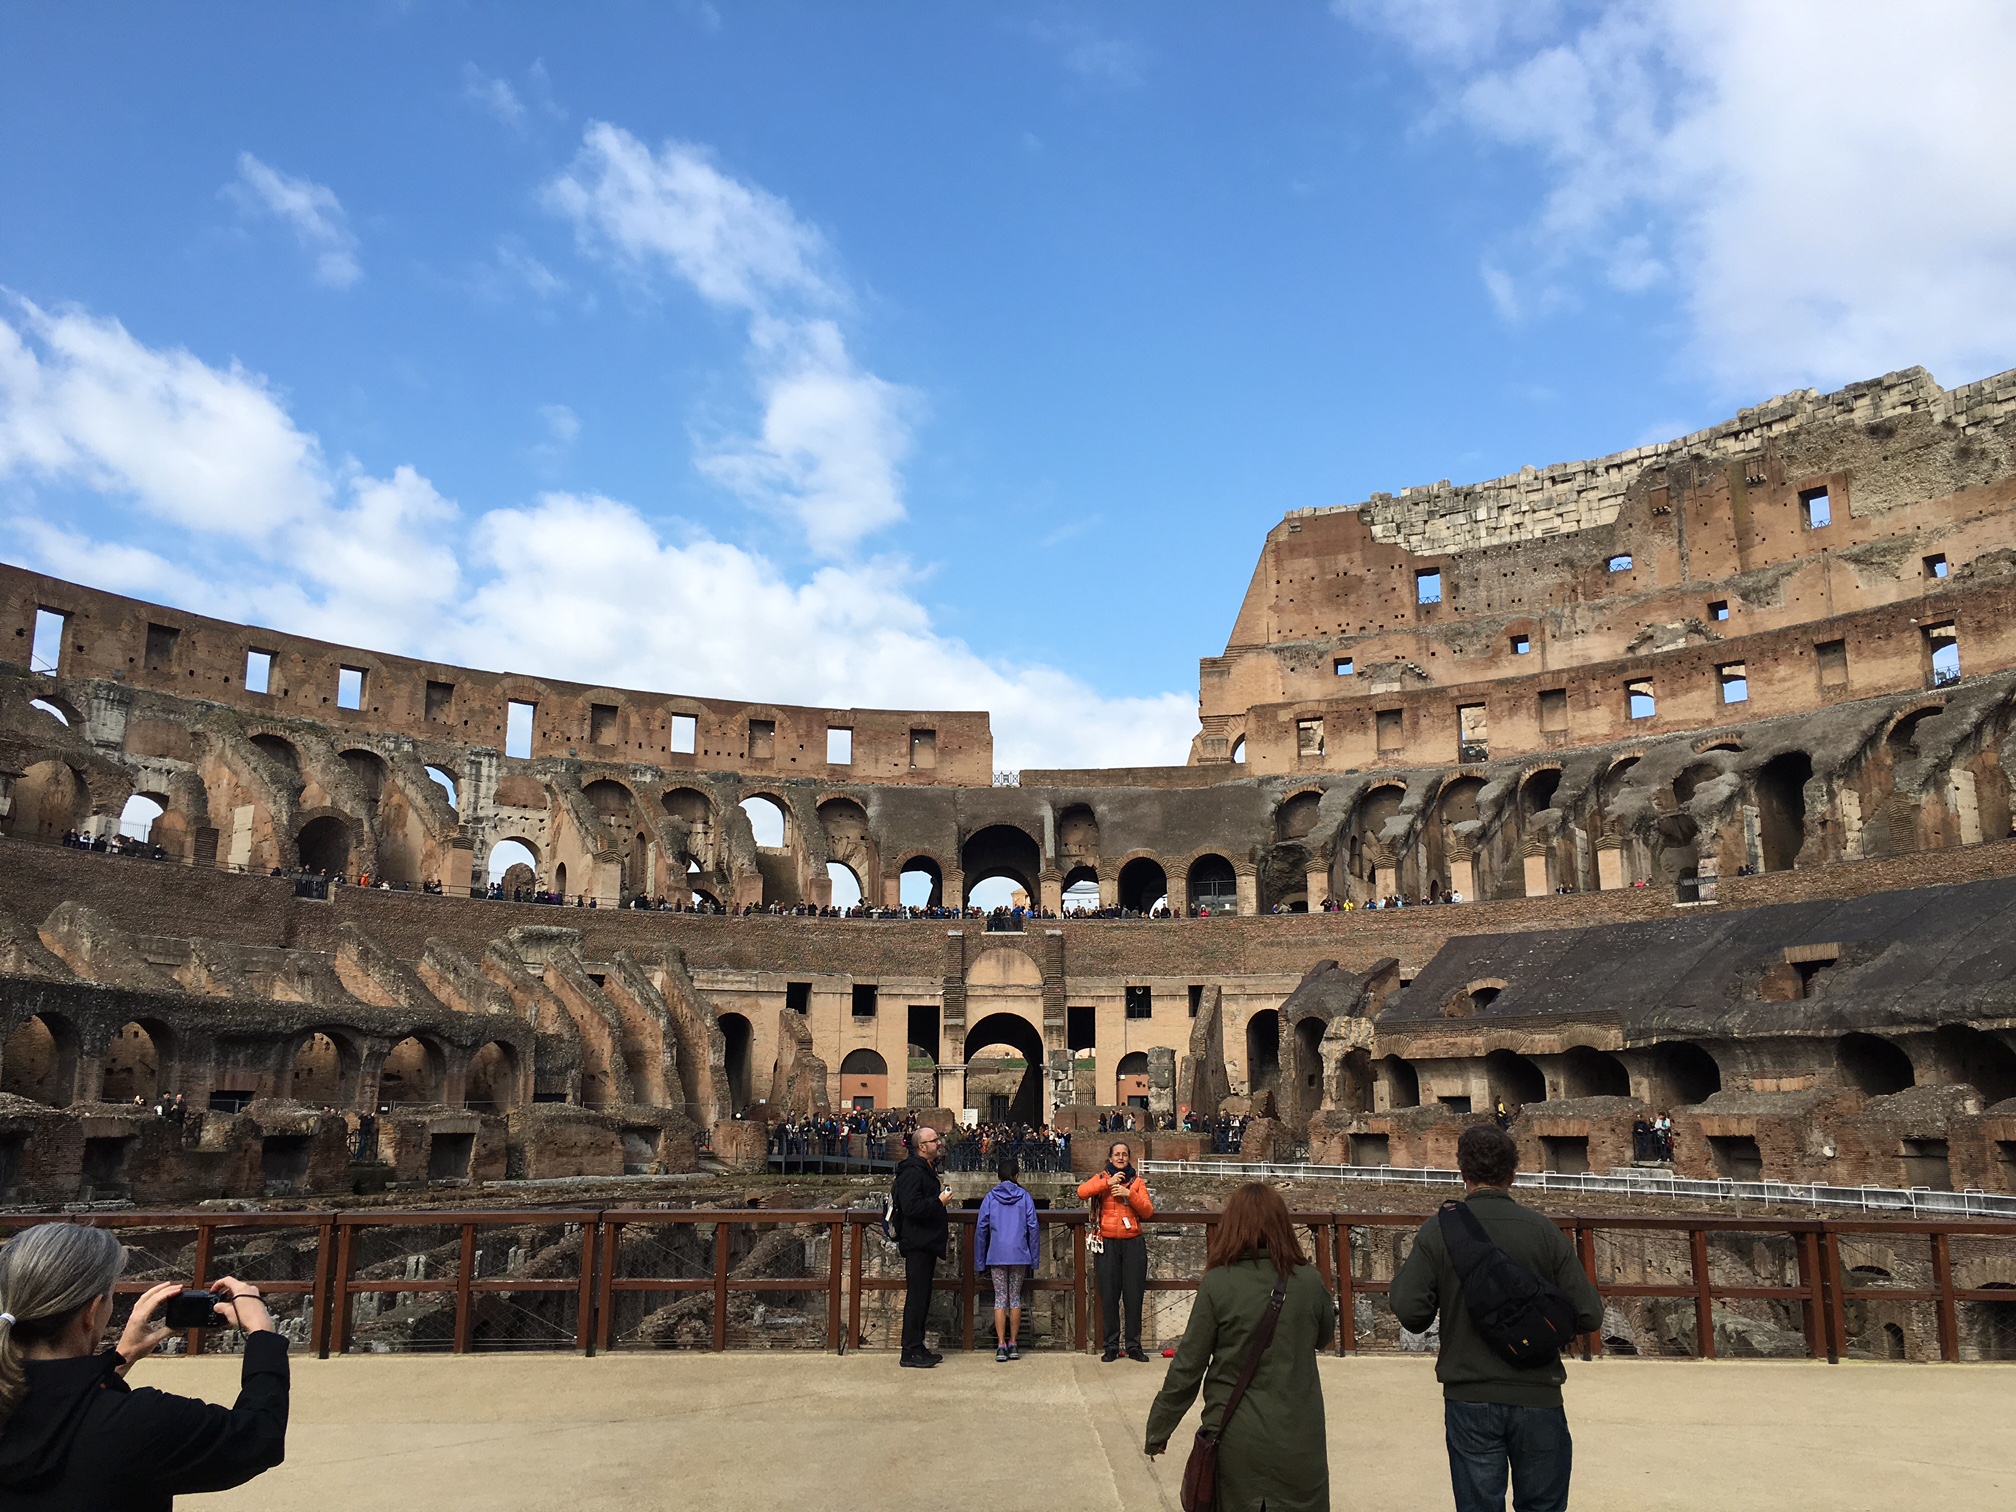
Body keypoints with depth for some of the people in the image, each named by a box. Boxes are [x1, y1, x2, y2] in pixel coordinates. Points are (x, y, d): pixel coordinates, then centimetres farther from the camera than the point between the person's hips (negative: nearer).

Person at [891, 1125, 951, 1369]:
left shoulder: (927, 1170, 17)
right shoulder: (912, 1171, -16)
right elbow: (911, 1207, -26)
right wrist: (939, 1201, -23)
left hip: (927, 1243, 10)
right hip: (917, 1244, -10)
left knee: (922, 1296, 13)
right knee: (917, 1296, -7)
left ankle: (917, 1347, 20)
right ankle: (911, 1351, -2)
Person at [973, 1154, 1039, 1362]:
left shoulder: (990, 1198, 1)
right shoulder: (1025, 1198, 1)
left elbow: (980, 1229, 1)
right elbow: (1032, 1228, 0)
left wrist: (980, 1260, 8)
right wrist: (1033, 1259, 7)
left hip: (997, 1256, 0)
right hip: (1019, 1254, 1)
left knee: (1000, 1298, 3)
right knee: (1015, 1298, 9)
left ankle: (1001, 1345, -2)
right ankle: (1013, 1344, 12)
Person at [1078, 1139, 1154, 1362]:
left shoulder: (1137, 1181, 10)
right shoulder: (1101, 1178, 6)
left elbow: (1148, 1211, -1)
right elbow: (1082, 1192, -14)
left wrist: (1129, 1194, -12)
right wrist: (1108, 1183, -17)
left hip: (1133, 1243, 1)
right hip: (1107, 1244, -1)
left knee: (1134, 1295, 2)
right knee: (1109, 1296, 3)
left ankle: (1134, 1346, 12)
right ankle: (1111, 1346, 12)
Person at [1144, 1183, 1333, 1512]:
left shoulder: (1216, 1284, -12)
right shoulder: (1308, 1281, -7)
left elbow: (1187, 1366, -8)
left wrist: (1158, 1429, 3)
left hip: (1237, 1438, -1)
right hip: (1297, 1437, 1)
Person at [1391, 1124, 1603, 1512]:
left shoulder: (1438, 1230, -7)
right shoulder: (1544, 1231, -5)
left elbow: (1410, 1313, -14)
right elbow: (1588, 1315, -5)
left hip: (1468, 1399, -1)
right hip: (1538, 1397, 1)